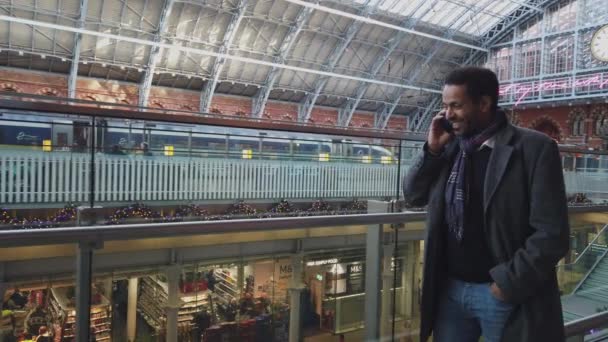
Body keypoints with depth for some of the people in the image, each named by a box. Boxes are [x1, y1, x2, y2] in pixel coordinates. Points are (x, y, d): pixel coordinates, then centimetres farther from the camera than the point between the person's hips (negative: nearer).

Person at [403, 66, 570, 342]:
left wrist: (508, 283, -13)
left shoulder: (533, 148, -11)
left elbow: (552, 233, -13)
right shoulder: (450, 148, 5)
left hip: (503, 293, -4)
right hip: (450, 289, 5)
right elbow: (413, 195, 9)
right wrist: (433, 149, -4)